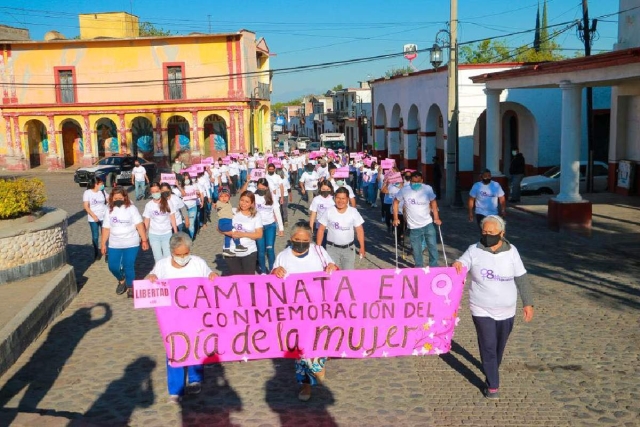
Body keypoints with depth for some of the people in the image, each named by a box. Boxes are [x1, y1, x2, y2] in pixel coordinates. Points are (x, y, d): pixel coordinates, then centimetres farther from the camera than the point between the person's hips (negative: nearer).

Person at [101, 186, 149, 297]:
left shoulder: (131, 208, -5)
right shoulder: (109, 210, 5)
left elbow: (139, 225, -8)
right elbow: (106, 228, 7)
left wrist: (144, 240, -12)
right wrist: (103, 244, 6)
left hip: (131, 243, -3)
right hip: (114, 245, 3)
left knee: (128, 267, -4)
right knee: (113, 266, 2)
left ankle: (130, 287, 17)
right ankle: (121, 281, 33)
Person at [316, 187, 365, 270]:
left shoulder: (353, 212, -5)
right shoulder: (329, 212, -6)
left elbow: (359, 230, 1)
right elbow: (321, 229, -1)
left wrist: (362, 247, -1)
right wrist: (318, 247, -4)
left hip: (348, 248, 1)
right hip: (332, 248, 0)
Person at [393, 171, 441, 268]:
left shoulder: (428, 189, -11)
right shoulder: (404, 190, -12)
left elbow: (433, 202, 2)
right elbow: (396, 202, 2)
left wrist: (436, 218, -1)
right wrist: (395, 218, 0)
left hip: (428, 224, 0)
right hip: (414, 226, 0)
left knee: (433, 246, 5)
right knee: (417, 250, 9)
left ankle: (434, 267, 22)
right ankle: (419, 268, 29)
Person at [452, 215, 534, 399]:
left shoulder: (511, 251, -4)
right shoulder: (473, 251, -8)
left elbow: (521, 279, 0)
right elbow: (459, 269, -2)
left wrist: (528, 303, -3)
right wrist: (456, 265, -27)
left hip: (506, 311, 2)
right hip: (482, 311, -2)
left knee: (499, 346, 18)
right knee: (488, 347, -3)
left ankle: (491, 371, 43)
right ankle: (492, 385, 8)